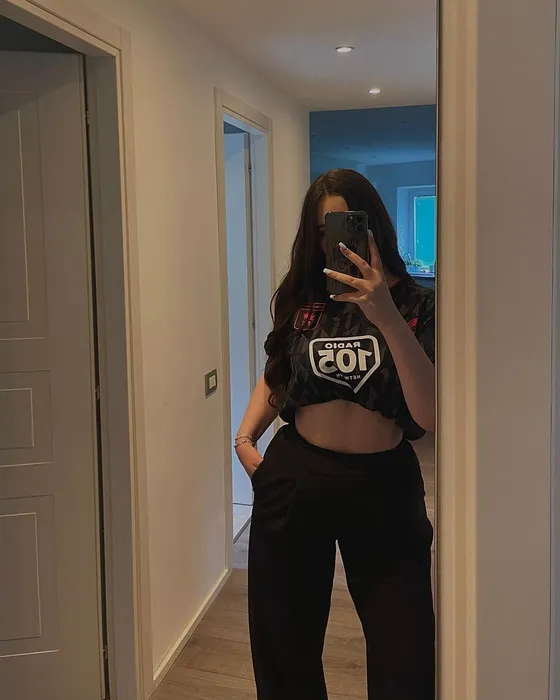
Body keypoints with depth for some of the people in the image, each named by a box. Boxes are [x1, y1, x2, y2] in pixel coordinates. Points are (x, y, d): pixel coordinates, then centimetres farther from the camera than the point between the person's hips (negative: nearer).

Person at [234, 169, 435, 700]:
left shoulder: (417, 305, -6)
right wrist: (245, 439, 0)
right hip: (294, 477, 3)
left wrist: (386, 318, -27)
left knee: (404, 656, 6)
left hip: (383, 482, -2)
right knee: (285, 643, 17)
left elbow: (429, 415, -19)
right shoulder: (302, 298, 2)